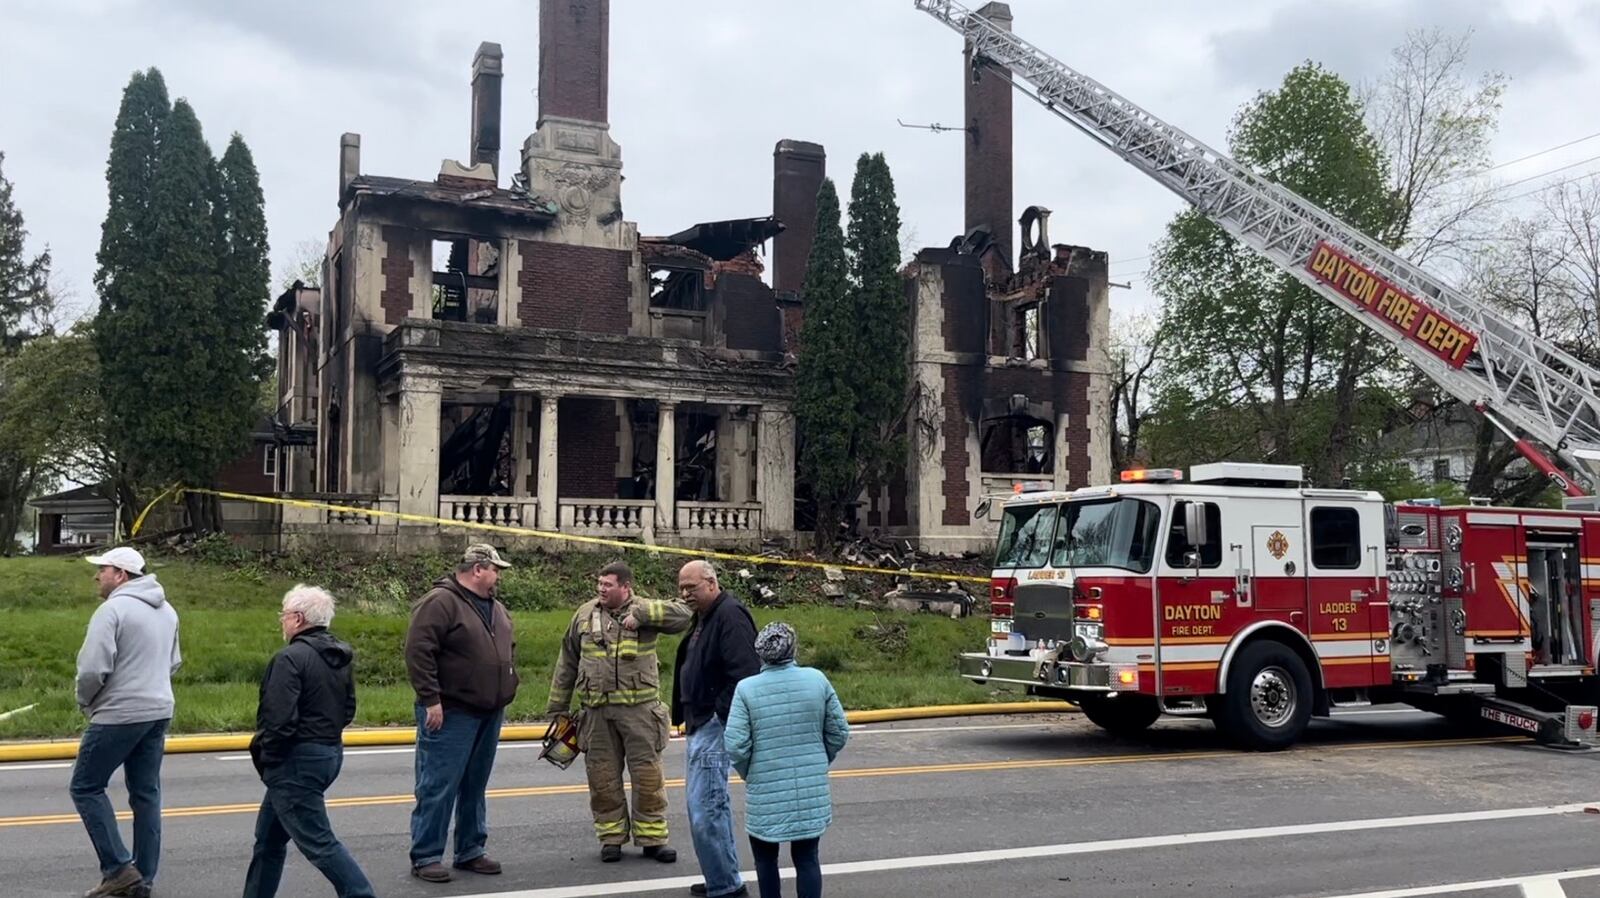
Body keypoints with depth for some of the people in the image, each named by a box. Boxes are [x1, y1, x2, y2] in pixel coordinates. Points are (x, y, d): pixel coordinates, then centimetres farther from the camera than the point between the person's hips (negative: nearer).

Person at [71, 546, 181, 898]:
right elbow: (173, 662, 20)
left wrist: (86, 702, -2)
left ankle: (118, 868, -1)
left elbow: (93, 669, -19)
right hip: (159, 711, 8)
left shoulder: (113, 609, -14)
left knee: (86, 787, 5)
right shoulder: (166, 610, 12)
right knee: (146, 793, 11)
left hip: (119, 715, -8)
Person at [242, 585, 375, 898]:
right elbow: (348, 710, 15)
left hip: (297, 761, -10)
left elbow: (280, 721, -22)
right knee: (269, 836, 21)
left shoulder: (291, 658, -19)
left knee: (318, 842, -4)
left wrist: (266, 759, -8)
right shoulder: (342, 657, 9)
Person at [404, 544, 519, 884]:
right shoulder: (440, 602, -13)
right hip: (450, 713, -8)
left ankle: (470, 851, 23)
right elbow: (418, 651, -19)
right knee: (439, 786, -4)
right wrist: (431, 699, -20)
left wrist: (508, 686, 18)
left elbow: (510, 648, 28)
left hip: (489, 714, 8)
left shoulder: (496, 608, 15)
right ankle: (425, 857, 5)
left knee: (475, 787, 14)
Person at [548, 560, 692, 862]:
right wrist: (558, 707, 16)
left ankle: (652, 838, 14)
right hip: (596, 712, 3)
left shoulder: (645, 610, -1)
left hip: (639, 708, -2)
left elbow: (683, 615, -18)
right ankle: (611, 838, 22)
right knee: (603, 778, 8)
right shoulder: (585, 614, 8)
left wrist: (641, 614, -23)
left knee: (648, 775, 2)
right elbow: (567, 663, 15)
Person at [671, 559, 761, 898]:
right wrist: (686, 716, 17)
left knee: (705, 808, -11)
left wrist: (721, 715, -22)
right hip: (701, 724, 11)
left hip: (717, 725, -11)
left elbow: (745, 673, -25)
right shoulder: (703, 618, 16)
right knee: (710, 802, 18)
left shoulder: (730, 616, -16)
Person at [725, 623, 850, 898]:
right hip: (812, 790, 2)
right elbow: (839, 733, 2)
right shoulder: (817, 679, -4)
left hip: (766, 793, -2)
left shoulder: (747, 688, -10)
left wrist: (748, 773, 8)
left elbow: (736, 745, -12)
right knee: (806, 857, 10)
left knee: (765, 857, 15)